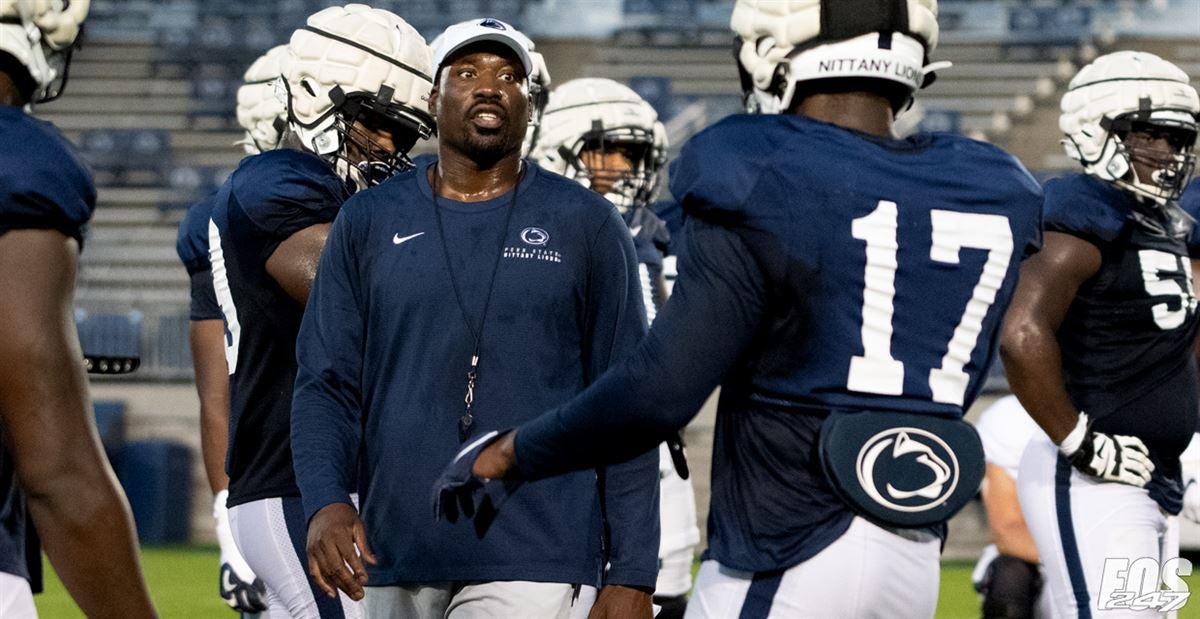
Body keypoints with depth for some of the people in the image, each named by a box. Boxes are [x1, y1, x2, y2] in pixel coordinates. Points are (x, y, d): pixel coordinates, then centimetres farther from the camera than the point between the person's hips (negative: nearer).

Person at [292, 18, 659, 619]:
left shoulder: (585, 225, 3)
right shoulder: (370, 222, 9)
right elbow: (326, 384, 7)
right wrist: (325, 501, -12)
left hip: (534, 564, -3)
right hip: (399, 561, 3)